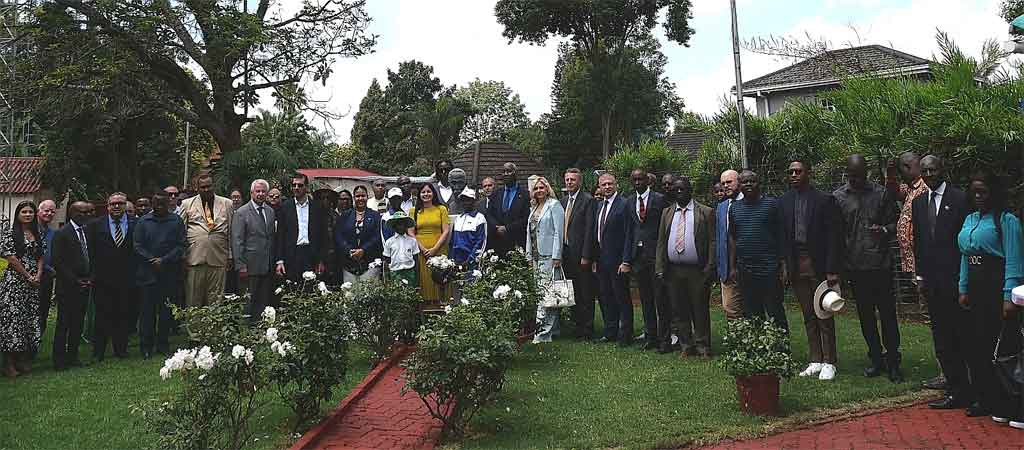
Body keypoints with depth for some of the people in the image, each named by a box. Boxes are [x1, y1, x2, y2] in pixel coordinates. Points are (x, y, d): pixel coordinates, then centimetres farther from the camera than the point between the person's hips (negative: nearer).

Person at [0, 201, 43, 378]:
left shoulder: (37, 234, 14)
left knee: (30, 319, 6)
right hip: (14, 282, -6)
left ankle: (24, 360, 15)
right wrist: (28, 276, -9)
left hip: (33, 284, 6)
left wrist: (37, 276, -2)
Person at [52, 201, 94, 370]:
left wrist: (90, 278, 4)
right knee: (63, 323, 1)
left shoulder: (88, 232, 11)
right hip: (67, 288, -6)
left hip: (84, 286, 6)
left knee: (78, 323, 11)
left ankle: (72, 356, 20)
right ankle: (59, 360, 9)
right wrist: (75, 280, -14)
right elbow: (58, 262, -12)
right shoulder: (62, 234, -8)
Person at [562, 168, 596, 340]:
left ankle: (587, 330, 7)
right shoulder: (563, 200, 15)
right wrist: (561, 252, 8)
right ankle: (577, 326, 22)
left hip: (580, 254, -7)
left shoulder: (588, 200, -8)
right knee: (572, 293, 13)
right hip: (566, 253, 7)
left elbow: (589, 229, -13)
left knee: (585, 294, 0)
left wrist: (586, 255, -17)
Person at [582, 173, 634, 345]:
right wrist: (591, 258, 11)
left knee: (622, 298, 1)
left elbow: (628, 235, -13)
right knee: (605, 298, 13)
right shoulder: (598, 206, 14)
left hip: (617, 261, -7)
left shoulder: (624, 205, -9)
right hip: (601, 261, 7)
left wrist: (626, 262, -17)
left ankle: (625, 335, 9)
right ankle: (610, 332, 24)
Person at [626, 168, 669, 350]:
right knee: (645, 299, 10)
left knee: (660, 298, -4)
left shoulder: (659, 199, -3)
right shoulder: (629, 202, 13)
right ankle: (650, 336, 18)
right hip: (638, 254, 5)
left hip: (656, 253, -5)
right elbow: (629, 228, 14)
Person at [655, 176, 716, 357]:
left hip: (697, 271, -3)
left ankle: (703, 347, 12)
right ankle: (686, 346, 19)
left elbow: (712, 242, -2)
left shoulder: (706, 212, 2)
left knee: (700, 311, 2)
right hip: (673, 271, 4)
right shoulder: (667, 213, 13)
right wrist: (660, 269, 2)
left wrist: (709, 269, -10)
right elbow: (661, 243, 11)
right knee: (680, 311, 9)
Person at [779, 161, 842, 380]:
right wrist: (783, 264, 2)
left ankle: (829, 362, 10)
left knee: (824, 316, 1)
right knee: (808, 317, 10)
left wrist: (832, 270, -12)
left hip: (818, 264, -4)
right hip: (795, 265, 4)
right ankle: (815, 361, 18)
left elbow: (833, 236, -7)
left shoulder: (824, 200, -4)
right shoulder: (783, 202, 8)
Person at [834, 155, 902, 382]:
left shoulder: (881, 193, 4)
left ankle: (893, 362, 10)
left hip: (880, 264, -1)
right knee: (865, 315, 10)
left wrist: (884, 230, -15)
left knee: (887, 313, 0)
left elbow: (894, 222, 9)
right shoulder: (837, 197, 4)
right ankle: (876, 359, 21)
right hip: (856, 267, 1)